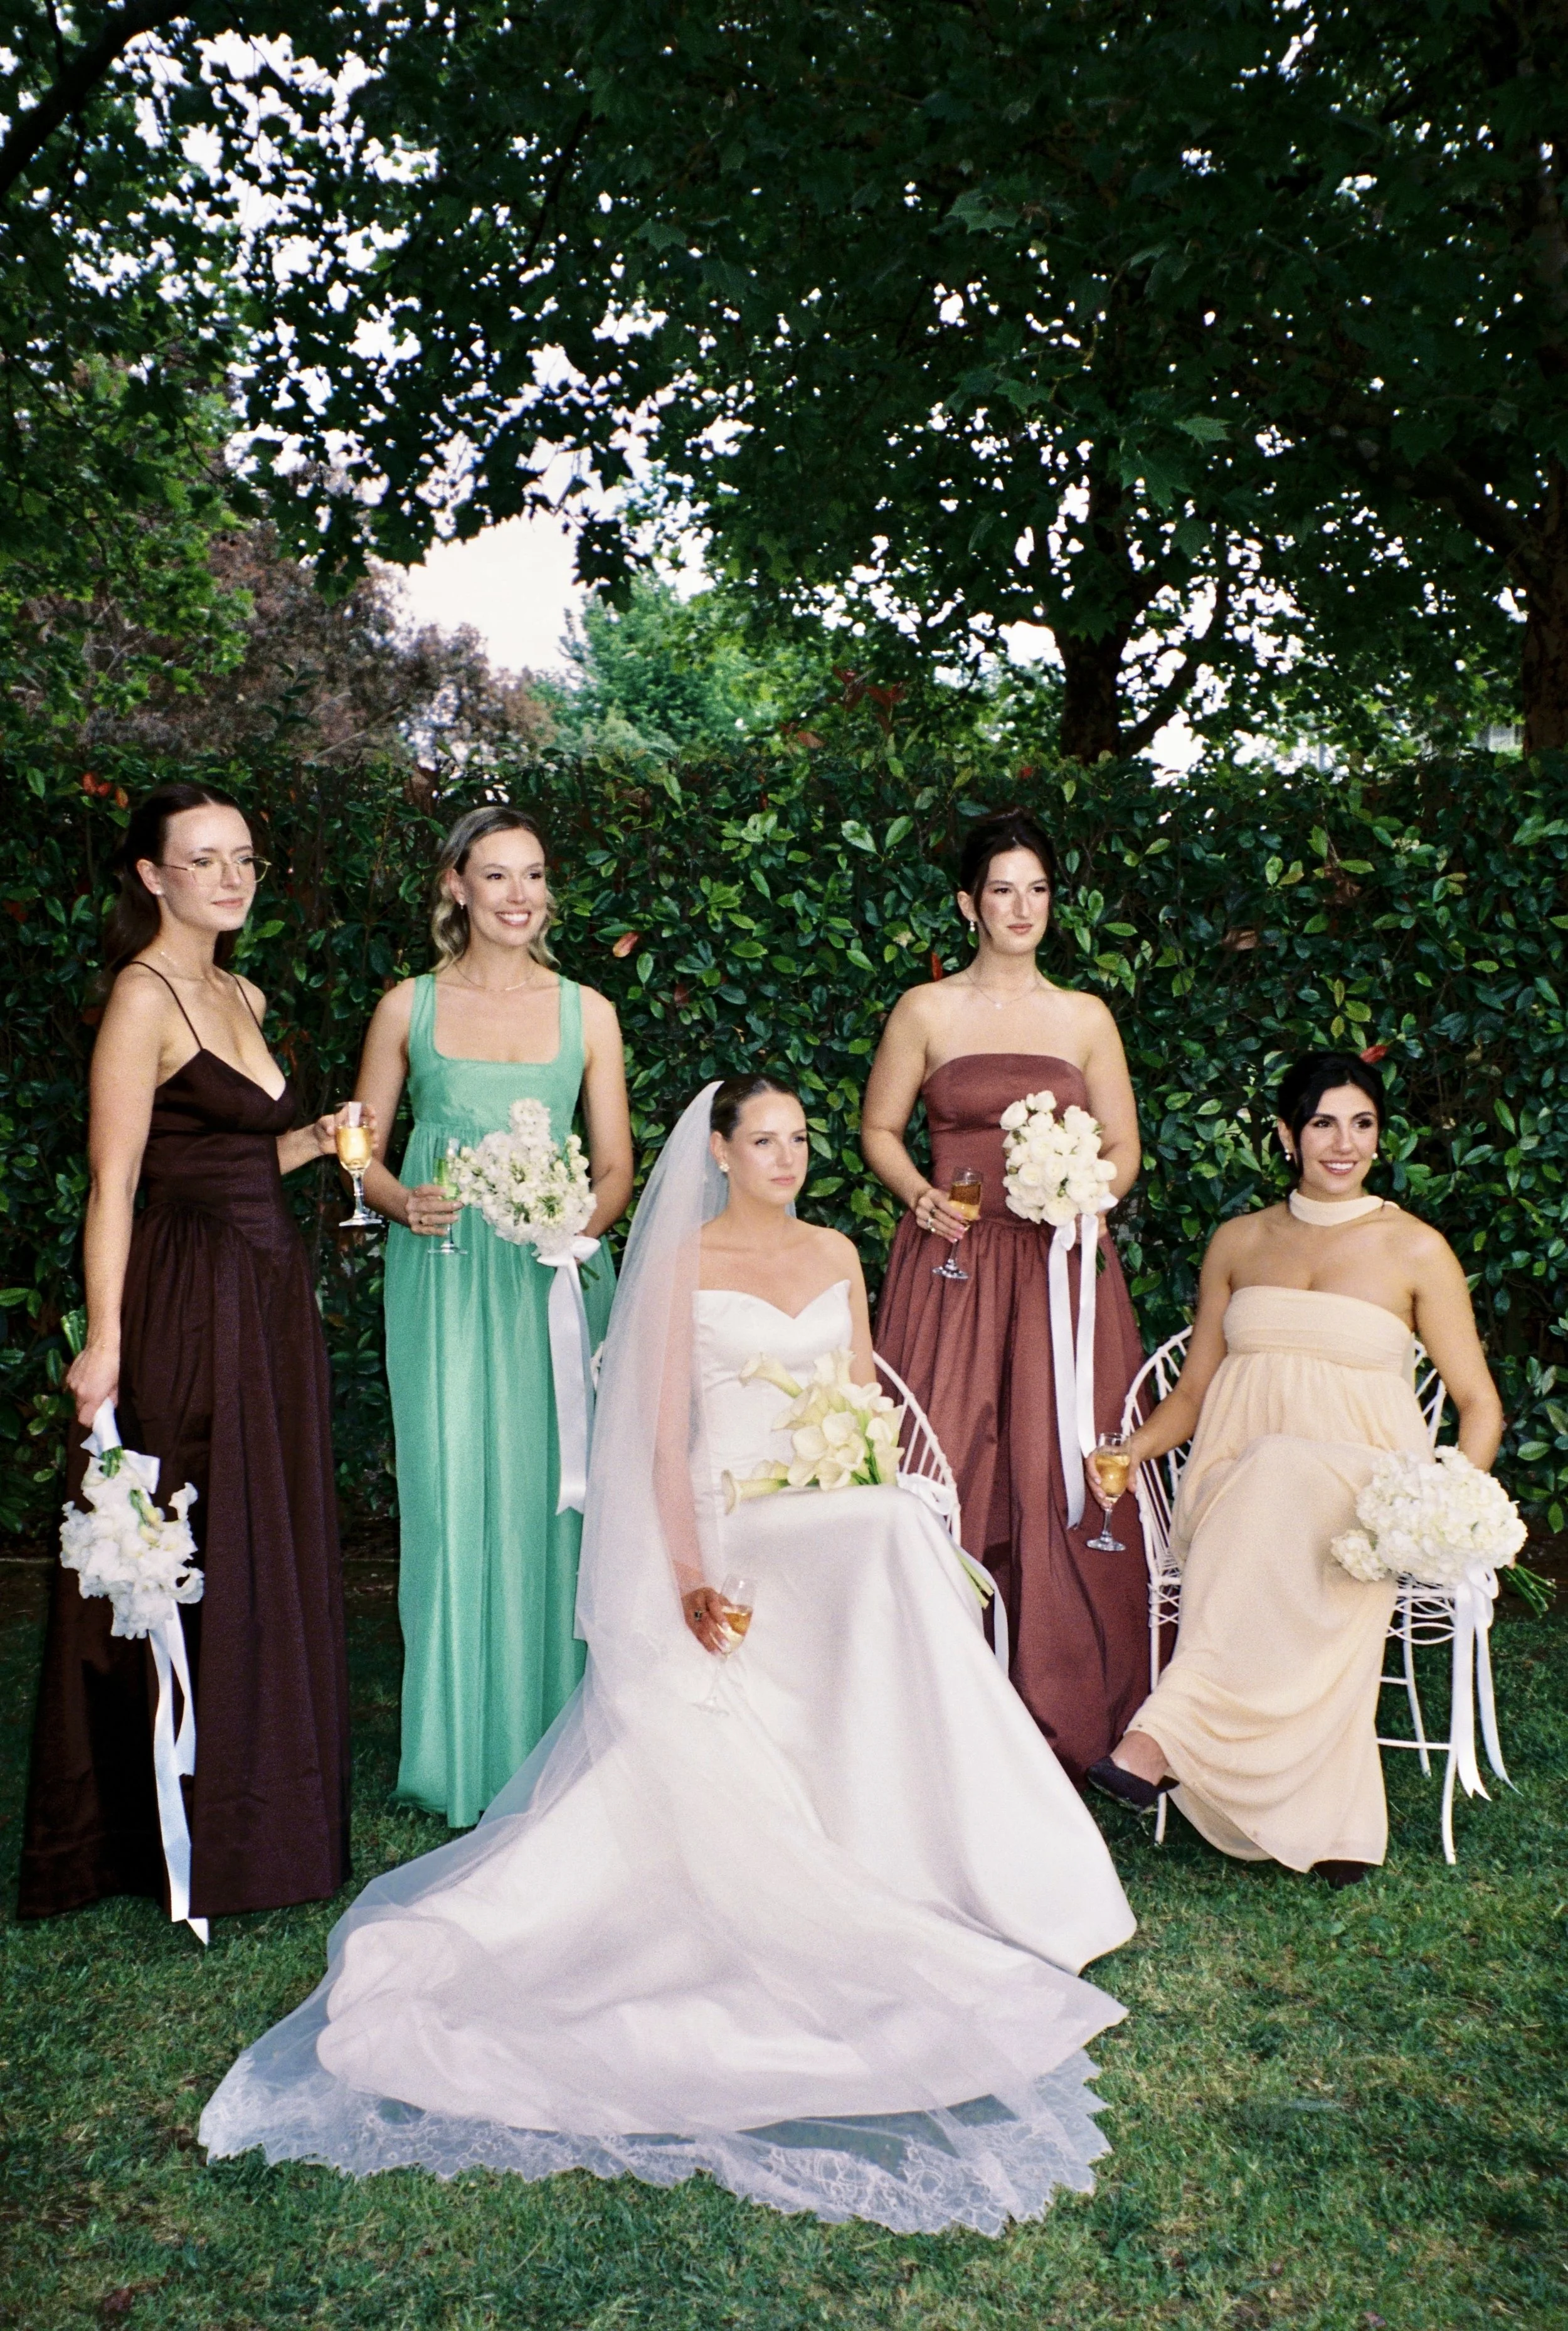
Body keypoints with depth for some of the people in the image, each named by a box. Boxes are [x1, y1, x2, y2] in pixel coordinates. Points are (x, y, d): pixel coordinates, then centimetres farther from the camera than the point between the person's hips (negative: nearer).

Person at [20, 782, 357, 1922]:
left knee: (275, 1558, 13)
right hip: (187, 1308, -8)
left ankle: (264, 1815, 28)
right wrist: (105, 1339, -21)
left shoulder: (244, 996, 15)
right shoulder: (143, 995, -10)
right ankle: (182, 1839, 16)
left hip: (272, 1297, 8)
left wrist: (316, 1141, 7)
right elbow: (114, 1183, -16)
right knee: (189, 1563, 0)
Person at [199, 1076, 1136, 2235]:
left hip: (836, 1522, 5)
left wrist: (865, 1482, -5)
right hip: (728, 1519, -5)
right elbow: (664, 1429, -5)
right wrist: (687, 1569, -16)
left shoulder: (836, 1255, 16)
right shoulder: (687, 1263, 0)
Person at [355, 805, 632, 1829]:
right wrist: (405, 1203, -10)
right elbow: (360, 1151, 10)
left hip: (554, 1278, 1)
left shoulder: (586, 1012, 8)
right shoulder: (410, 1006, 7)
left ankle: (554, 1742, 14)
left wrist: (583, 1221, -12)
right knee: (453, 1494, -1)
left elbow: (617, 1166, 8)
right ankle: (464, 1752, 13)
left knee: (551, 1493, 0)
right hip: (444, 1278, 0)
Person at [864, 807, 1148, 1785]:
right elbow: (880, 1129, 11)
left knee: (1060, 1472, -1)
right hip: (953, 1264, -1)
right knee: (946, 1468, -4)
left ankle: (1065, 1705, 11)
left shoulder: (1086, 1017, 9)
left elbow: (1123, 1150, 10)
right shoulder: (926, 1010, 6)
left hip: (1059, 1263, 1)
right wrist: (919, 1193, -7)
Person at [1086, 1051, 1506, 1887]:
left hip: (1360, 1481, -2)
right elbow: (1195, 1388, 17)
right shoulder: (1238, 1242, 15)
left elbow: (1478, 1402, 5)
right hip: (1237, 1481, 2)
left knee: (1285, 1478, -39)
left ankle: (1165, 1733, -44)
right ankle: (1332, 1820, -34)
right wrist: (1130, 1450, -4)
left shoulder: (1416, 1248, 6)